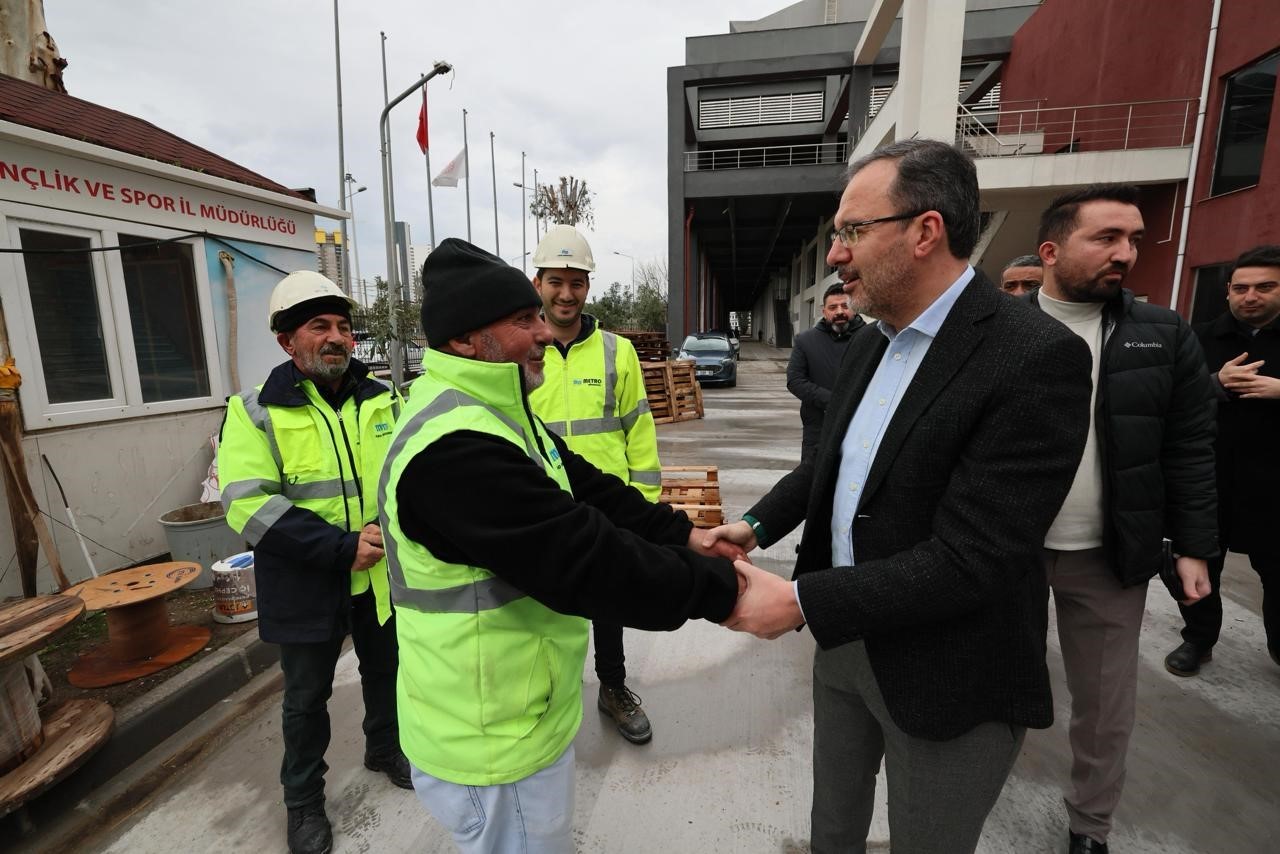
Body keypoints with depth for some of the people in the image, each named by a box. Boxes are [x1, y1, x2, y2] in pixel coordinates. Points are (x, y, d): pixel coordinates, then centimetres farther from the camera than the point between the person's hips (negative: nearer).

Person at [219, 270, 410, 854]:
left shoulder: (382, 400, 0)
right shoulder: (256, 411, -10)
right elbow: (247, 504, -19)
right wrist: (341, 549, -25)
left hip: (383, 577, 3)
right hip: (306, 585, -3)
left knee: (386, 672, 23)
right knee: (307, 697, 17)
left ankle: (384, 750, 50)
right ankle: (303, 800, 42)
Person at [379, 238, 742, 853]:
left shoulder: (494, 415, 4)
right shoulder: (454, 448, -32)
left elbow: (592, 490, 3)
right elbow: (585, 562, -33)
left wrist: (681, 534, -6)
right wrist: (720, 588, -24)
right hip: (494, 744, -9)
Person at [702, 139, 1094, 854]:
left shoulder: (1037, 358, -24)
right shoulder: (871, 342, 2)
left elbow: (970, 559, -28)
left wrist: (801, 601, -25)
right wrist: (756, 525, -1)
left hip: (945, 676, -6)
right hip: (843, 639, 7)